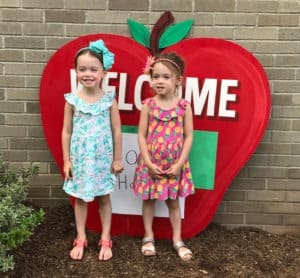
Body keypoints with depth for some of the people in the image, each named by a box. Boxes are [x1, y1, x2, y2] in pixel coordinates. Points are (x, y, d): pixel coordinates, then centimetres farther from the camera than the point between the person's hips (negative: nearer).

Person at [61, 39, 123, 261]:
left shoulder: (109, 99, -7)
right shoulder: (72, 100, -6)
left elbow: (117, 131, -2)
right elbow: (66, 132, -1)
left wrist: (117, 159, -1)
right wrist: (67, 160, -1)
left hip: (103, 158, -1)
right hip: (80, 158, 1)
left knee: (104, 198, 11)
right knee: (80, 198, 13)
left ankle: (105, 240, 27)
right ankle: (81, 240, 29)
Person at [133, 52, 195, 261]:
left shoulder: (184, 106, -7)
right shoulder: (148, 105, -6)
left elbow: (189, 136, -5)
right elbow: (142, 135, -6)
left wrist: (179, 163, -11)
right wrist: (149, 163, -12)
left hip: (175, 164, 0)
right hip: (151, 163, 1)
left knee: (173, 201, 13)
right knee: (149, 199, 13)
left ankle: (178, 240, 27)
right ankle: (149, 237, 30)